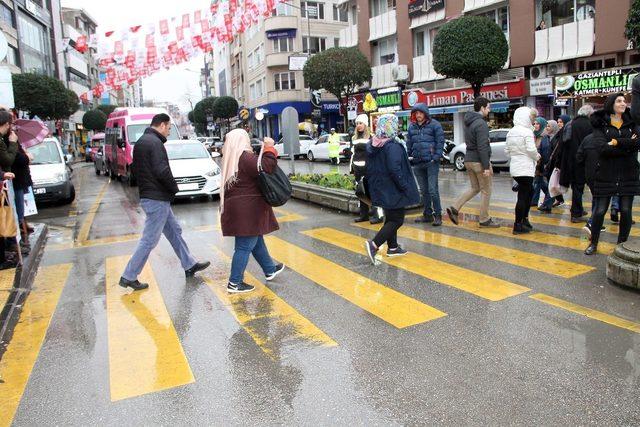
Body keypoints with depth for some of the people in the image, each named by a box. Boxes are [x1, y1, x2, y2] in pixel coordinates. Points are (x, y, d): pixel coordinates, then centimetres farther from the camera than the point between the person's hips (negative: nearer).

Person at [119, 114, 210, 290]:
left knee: (174, 231, 18)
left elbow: (136, 169, 18)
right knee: (149, 240, -2)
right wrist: (174, 188, -10)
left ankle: (190, 265, 28)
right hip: (157, 199, -11)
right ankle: (128, 277, 6)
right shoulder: (155, 142, -17)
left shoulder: (141, 142, 14)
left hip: (148, 195, 11)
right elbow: (162, 171, -26)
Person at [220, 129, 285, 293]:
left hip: (236, 208, 10)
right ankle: (234, 283, 8)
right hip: (247, 210, -10)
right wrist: (269, 148, -13)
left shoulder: (231, 158, 9)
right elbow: (266, 166, -28)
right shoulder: (244, 157, -19)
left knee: (256, 240, 22)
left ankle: (270, 270, 39)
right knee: (245, 245, 0)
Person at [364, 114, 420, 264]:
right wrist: (406, 188, -17)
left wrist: (373, 185, 20)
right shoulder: (393, 146, -20)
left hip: (380, 189, 9)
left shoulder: (372, 145, 6)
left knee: (390, 217, 20)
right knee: (397, 220, -1)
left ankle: (392, 247, 27)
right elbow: (395, 170, -26)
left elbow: (369, 168, 12)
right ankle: (374, 245, -12)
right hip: (393, 190, -9)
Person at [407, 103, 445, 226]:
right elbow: (409, 144, 15)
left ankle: (438, 215, 4)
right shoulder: (412, 127, 12)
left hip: (431, 162, -5)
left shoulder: (434, 125, -2)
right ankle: (427, 214, 22)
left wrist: (436, 157, -13)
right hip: (417, 164, 5)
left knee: (433, 190, -7)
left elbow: (440, 141, -5)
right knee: (424, 191, 12)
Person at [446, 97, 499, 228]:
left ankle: (454, 208, 6)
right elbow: (482, 147, -21)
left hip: (468, 159, 8)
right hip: (479, 161, -8)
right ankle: (484, 219, 11)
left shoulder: (468, 123, 12)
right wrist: (486, 166, -19)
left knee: (475, 188, 18)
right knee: (486, 191, 4)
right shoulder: (481, 123, -16)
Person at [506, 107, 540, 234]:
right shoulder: (527, 132, -14)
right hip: (525, 168, -8)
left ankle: (524, 219, 24)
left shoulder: (510, 132, 10)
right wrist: (537, 157, 0)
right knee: (523, 196, -3)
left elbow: (507, 150, 13)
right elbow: (531, 150, -18)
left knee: (529, 191, 21)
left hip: (515, 167, 8)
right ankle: (518, 225, 1)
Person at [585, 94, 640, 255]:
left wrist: (616, 142, -14)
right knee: (599, 211, 1)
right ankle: (593, 244, 15)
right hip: (606, 174, -3)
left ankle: (622, 244, 19)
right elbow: (602, 148, -15)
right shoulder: (600, 125, 0)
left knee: (626, 211, 5)